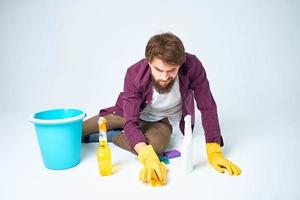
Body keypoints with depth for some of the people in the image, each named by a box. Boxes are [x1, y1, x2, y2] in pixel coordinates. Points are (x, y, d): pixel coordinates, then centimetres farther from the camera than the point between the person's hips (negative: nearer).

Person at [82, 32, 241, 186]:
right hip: (131, 113, -1)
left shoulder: (192, 66, -32)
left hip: (162, 120, 1)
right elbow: (130, 122, -34)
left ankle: (110, 136, -6)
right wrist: (148, 157, -51)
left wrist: (214, 152, -33)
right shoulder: (134, 74, -32)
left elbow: (207, 107, -24)